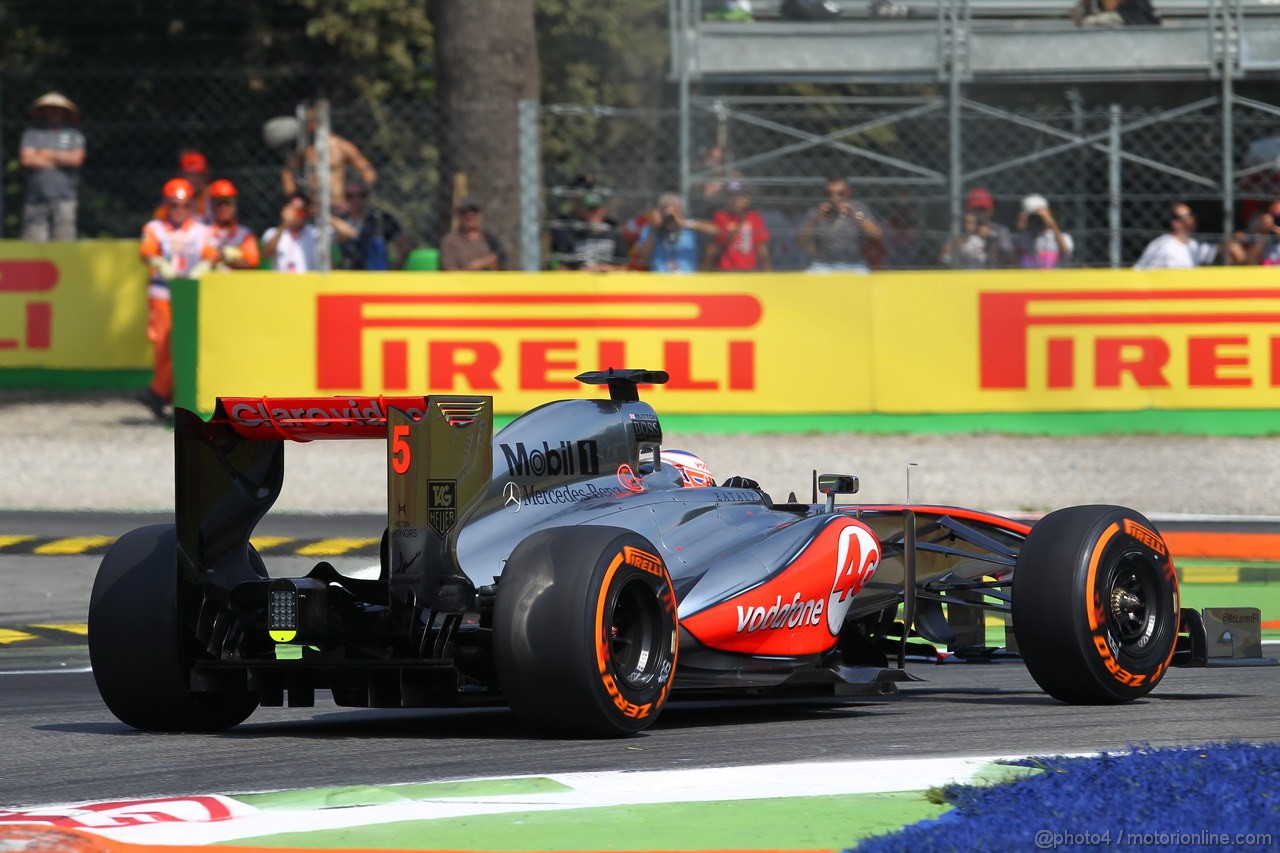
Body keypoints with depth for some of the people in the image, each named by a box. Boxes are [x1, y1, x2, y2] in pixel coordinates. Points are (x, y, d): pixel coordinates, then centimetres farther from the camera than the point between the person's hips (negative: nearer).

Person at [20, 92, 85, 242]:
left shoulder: (74, 135, 13)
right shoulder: (32, 134, 14)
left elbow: (76, 159, -3)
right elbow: (26, 159, -2)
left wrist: (48, 154, 3)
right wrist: (61, 159, 2)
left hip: (64, 199, 0)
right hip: (36, 199, 0)